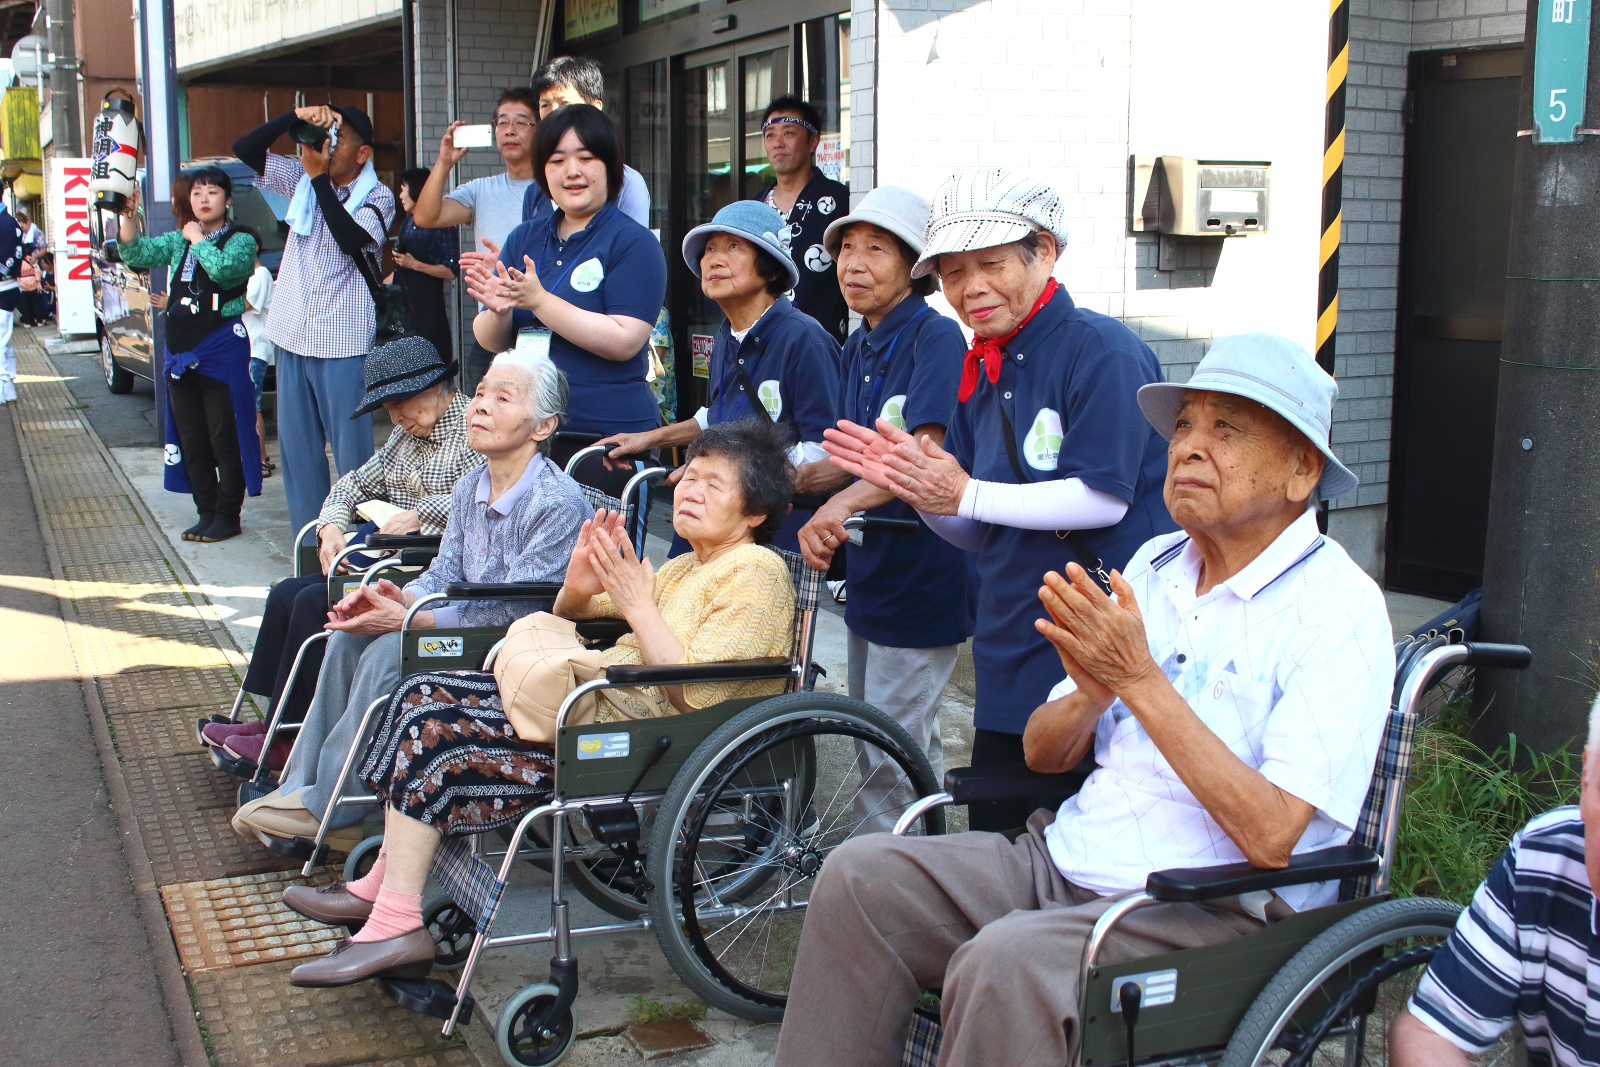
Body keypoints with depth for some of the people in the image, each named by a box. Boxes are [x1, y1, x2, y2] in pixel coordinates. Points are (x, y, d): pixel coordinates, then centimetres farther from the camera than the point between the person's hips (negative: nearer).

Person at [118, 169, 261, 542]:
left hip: (223, 349, -6)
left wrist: (198, 239, -9)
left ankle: (227, 516, 6)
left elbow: (226, 269, -22)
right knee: (190, 439, 10)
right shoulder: (177, 241, 15)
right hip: (180, 350, 6)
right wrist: (129, 218, -11)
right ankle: (206, 514, 19)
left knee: (225, 437, -2)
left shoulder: (241, 240, -2)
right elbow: (138, 254, 3)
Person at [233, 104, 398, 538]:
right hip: (293, 338, 5)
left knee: (352, 452, -2)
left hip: (345, 344, -5)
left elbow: (351, 238, -21)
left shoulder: (377, 197, -3)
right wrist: (295, 116, -8)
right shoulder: (302, 180, 9)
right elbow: (243, 149, 4)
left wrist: (319, 177, -16)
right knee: (297, 448, 10)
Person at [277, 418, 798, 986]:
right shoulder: (688, 566, 19)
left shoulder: (757, 575, -9)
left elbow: (693, 693, -21)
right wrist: (579, 586, 1)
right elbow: (569, 616, 24)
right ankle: (384, 886, 3)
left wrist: (637, 603, -19)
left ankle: (395, 927, -11)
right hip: (607, 696, 10)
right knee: (427, 694, -1)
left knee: (431, 728, -16)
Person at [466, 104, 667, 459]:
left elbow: (624, 342, -18)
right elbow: (491, 342, 10)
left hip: (609, 431, -5)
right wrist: (499, 311, -13)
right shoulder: (524, 239, 12)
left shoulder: (634, 243, -5)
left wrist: (539, 300, -21)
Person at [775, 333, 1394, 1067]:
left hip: (1219, 911, -7)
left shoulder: (1338, 608, -10)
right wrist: (1091, 693, -10)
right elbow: (1043, 754, 13)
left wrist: (1139, 679, -20)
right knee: (860, 875, -10)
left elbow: (1271, 836, -20)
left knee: (1008, 961, -32)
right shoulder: (1155, 565, 12)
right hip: (1065, 860, 7)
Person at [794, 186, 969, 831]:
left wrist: (841, 506, -40)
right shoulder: (858, 348, 11)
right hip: (869, 576, 9)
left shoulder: (935, 337, -15)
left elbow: (927, 455, -28)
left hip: (920, 577, -9)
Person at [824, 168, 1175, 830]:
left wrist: (966, 494, -16)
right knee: (992, 851, 14)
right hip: (1009, 663, 8)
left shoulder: (1102, 349, -11)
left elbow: (1103, 498, -20)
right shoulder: (982, 372, 13)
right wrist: (914, 487, -5)